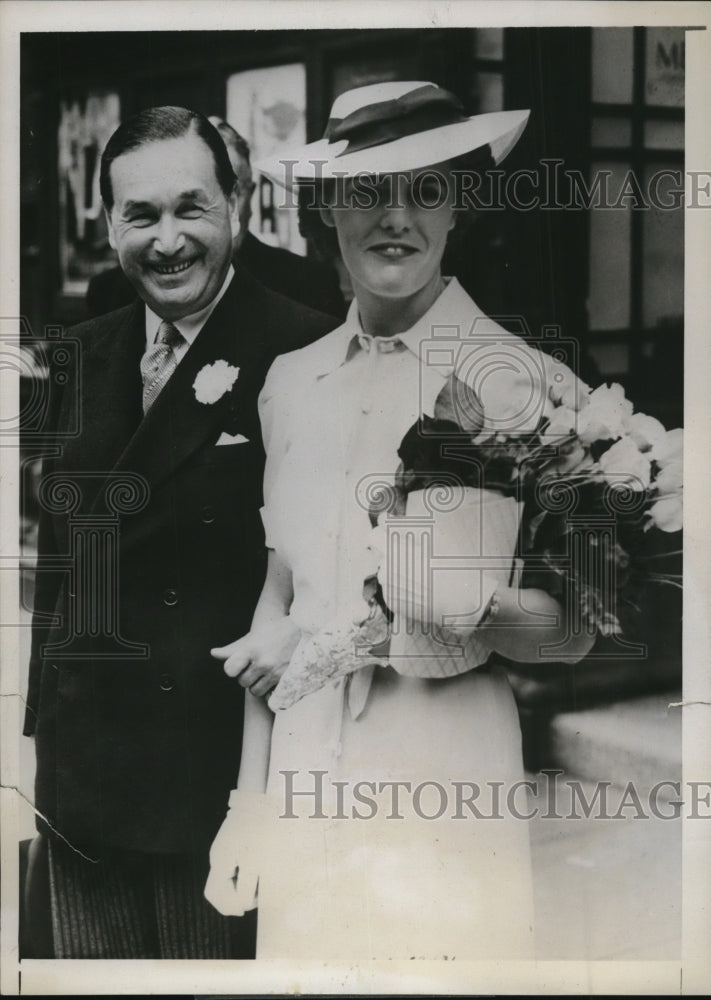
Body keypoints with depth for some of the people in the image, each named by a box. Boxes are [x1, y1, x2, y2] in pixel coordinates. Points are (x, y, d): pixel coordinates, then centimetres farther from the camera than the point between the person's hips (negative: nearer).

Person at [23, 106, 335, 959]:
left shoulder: (304, 357, -13)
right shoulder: (83, 357, 7)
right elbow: (55, 566, 11)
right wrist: (30, 766, 12)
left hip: (225, 783, -5)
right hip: (80, 784, 6)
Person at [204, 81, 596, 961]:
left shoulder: (529, 386, -8)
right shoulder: (291, 381, 6)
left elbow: (569, 630, -6)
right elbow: (277, 595, 11)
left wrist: (471, 607, -25)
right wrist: (249, 800, 6)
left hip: (445, 785, -4)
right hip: (302, 779, 4)